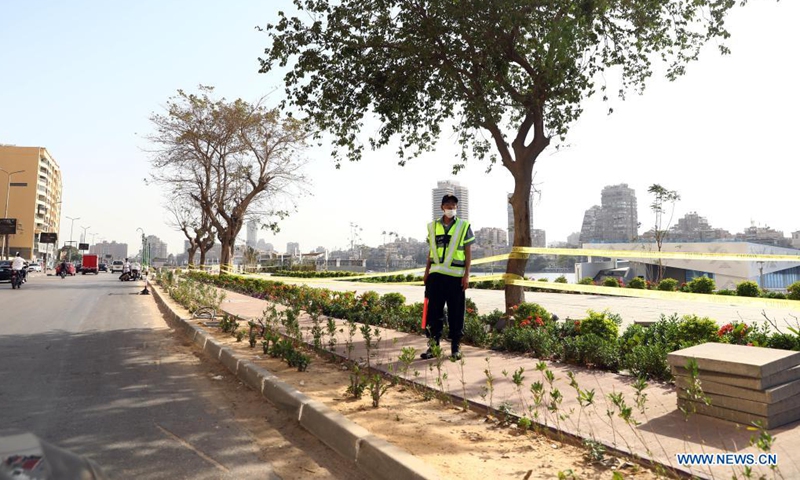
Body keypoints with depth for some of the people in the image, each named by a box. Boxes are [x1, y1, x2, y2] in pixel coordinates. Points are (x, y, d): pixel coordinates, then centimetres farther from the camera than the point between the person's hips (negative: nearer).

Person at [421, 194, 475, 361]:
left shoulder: (464, 226, 2)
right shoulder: (433, 226, 10)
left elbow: (468, 252, 1)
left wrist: (467, 275, -6)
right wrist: (427, 271, 10)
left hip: (456, 276, -2)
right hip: (436, 274, 2)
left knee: (456, 314, 3)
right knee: (434, 312, 5)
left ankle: (456, 348, 14)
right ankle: (433, 345, 14)